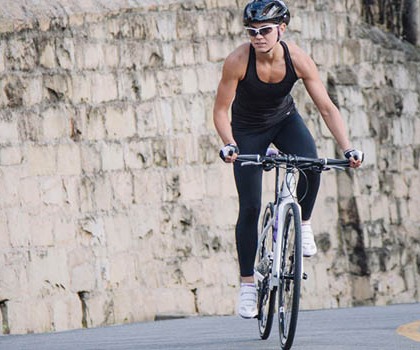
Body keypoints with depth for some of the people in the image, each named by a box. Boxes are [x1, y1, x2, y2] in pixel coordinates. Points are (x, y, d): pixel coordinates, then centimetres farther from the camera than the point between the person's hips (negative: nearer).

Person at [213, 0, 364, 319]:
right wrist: (229, 145, -41)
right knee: (250, 207, -9)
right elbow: (221, 110, -23)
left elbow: (327, 107, -21)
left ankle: (303, 224, -3)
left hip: (284, 120, 1)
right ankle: (248, 284, 3)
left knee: (311, 167, -31)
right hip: (248, 130, -1)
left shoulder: (298, 59, -24)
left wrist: (348, 148, -32)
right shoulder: (238, 61, -28)